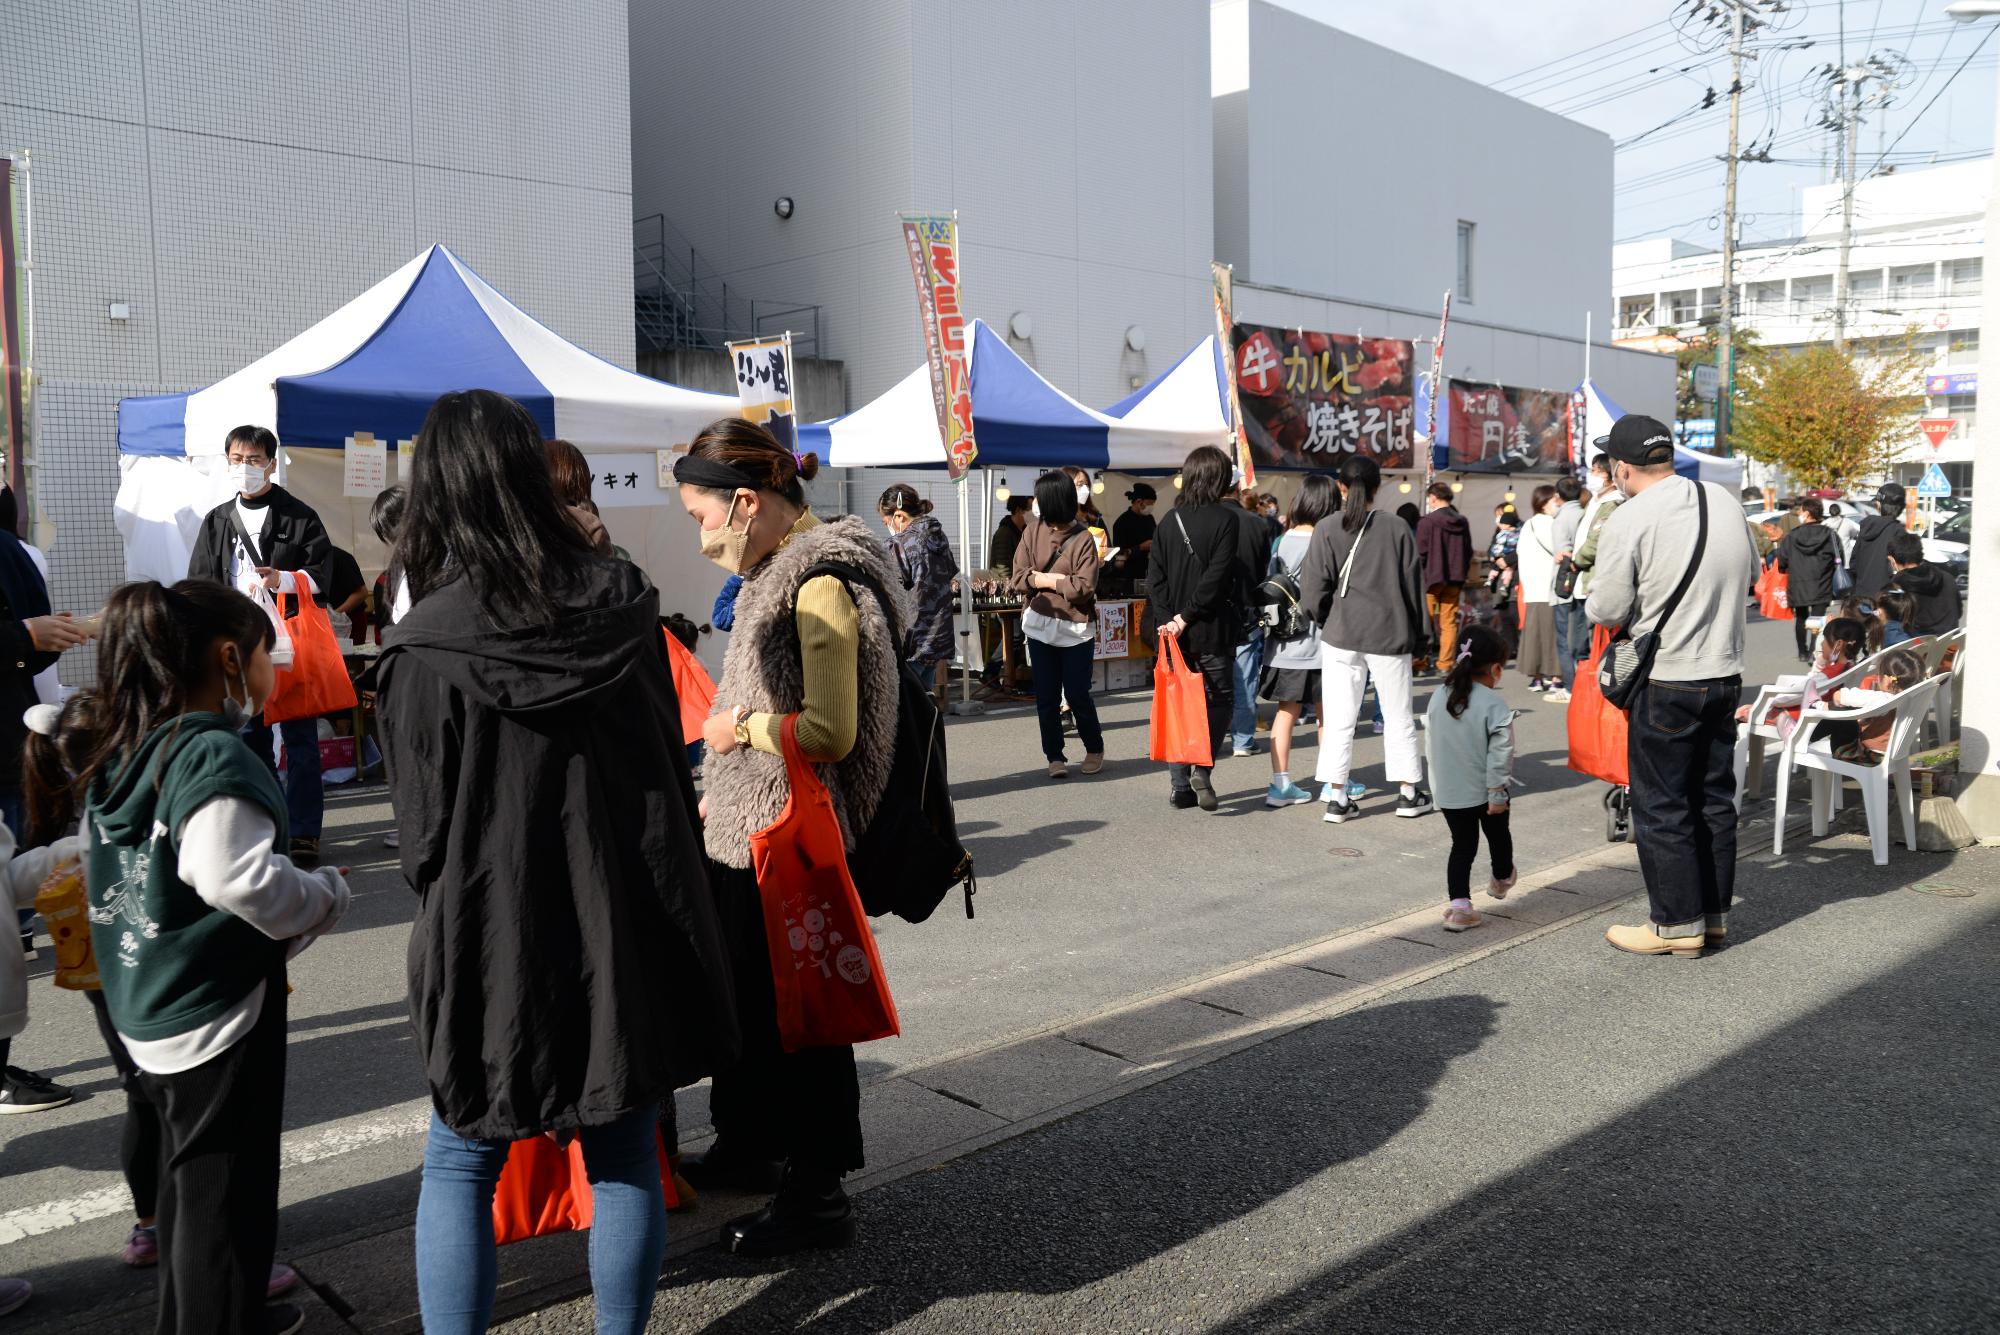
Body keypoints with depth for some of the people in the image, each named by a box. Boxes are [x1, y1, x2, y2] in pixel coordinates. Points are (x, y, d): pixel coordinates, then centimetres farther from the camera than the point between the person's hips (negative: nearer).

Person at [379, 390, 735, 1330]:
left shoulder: (424, 651, -16)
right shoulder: (622, 604, -3)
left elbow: (424, 830, -9)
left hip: (491, 942, -3)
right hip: (627, 926, 4)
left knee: (460, 1165, 15)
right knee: (625, 1155, 15)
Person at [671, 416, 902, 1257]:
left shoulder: (819, 582, -19)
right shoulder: (776, 569, 10)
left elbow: (829, 732, -25)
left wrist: (739, 728, -12)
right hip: (745, 828, 10)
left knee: (794, 1010, 3)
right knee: (745, 996, 22)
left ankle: (819, 1194, 20)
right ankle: (749, 1146, 42)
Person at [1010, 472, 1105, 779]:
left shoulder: (1083, 538, -10)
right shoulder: (1033, 530, 1)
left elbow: (1085, 587, -18)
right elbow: (1018, 578, -2)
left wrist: (1043, 579, -9)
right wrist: (1058, 580, -13)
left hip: (1076, 628, -3)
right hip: (1041, 624, 4)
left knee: (1077, 694, 1)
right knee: (1046, 696, 6)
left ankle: (1094, 748, 24)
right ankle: (1054, 756, 17)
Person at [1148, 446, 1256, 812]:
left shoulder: (1169, 521, 5)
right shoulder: (1227, 519, -9)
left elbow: (1156, 577, 1)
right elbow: (1218, 576, -16)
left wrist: (1167, 618, -5)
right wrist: (1188, 616, -11)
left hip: (1175, 629, 4)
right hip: (1214, 630, -4)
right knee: (1218, 699, 9)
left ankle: (1179, 785, 10)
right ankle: (1203, 767, -10)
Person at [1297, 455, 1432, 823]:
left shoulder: (1326, 529, -5)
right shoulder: (1397, 530, -3)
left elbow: (1313, 590, -6)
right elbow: (1414, 586, 4)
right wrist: (1416, 636, 15)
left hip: (1340, 636, 0)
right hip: (1390, 635, 0)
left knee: (1339, 718, 4)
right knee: (1398, 715, 12)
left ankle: (1336, 797, 4)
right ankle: (1409, 792, 20)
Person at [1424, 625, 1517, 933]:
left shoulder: (1438, 697, -1)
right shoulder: (1493, 705, -20)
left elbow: (1430, 743, 8)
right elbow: (1500, 754, -20)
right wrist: (1498, 793, -14)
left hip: (1448, 792, 4)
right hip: (1484, 791, -4)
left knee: (1462, 845, 11)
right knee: (1498, 835, 23)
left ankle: (1458, 905, 1)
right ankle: (1502, 880, 46)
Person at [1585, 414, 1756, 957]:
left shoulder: (1629, 521, -16)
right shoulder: (1724, 501, 4)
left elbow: (1607, 610, -12)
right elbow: (1749, 571, 16)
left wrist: (1595, 591, 8)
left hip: (1667, 683, -7)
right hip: (1726, 673, 7)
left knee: (1661, 808, 4)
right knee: (1714, 799, 15)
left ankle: (1678, 923, 10)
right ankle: (1714, 913, 25)